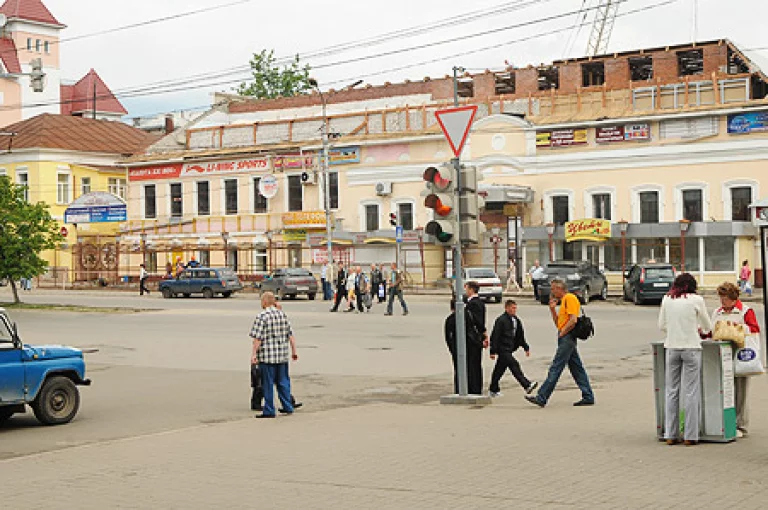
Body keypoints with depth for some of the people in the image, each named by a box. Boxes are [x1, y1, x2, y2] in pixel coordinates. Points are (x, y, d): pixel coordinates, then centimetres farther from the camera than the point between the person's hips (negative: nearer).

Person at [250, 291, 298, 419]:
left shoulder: (262, 316, -12)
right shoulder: (283, 314, 7)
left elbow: (257, 338, -16)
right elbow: (290, 335, 9)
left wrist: (254, 354, -12)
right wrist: (294, 351, 15)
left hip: (267, 356, -6)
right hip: (282, 355, 6)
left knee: (268, 384, 2)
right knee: (283, 381, 16)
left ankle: (269, 411, 5)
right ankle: (288, 407, 20)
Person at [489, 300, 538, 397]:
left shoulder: (516, 321, 12)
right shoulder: (501, 320, -13)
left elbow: (521, 336, 21)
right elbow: (495, 336, -13)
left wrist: (526, 347, 18)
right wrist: (493, 351, -15)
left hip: (509, 349, 8)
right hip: (503, 348, -8)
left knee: (500, 369, 13)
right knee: (514, 365, -14)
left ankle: (493, 390, 20)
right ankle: (527, 385, -18)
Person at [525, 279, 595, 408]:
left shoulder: (570, 298, -10)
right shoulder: (564, 300, 21)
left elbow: (573, 320, -21)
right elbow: (558, 323, 23)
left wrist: (562, 333, -15)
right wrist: (552, 309, 11)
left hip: (567, 338, -10)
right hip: (565, 339, 10)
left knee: (555, 368, -10)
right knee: (577, 368, 10)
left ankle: (541, 398, -12)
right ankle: (588, 397, 12)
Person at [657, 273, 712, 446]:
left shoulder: (667, 299, 5)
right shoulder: (696, 300, -3)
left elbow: (662, 326, 9)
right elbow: (708, 326, 8)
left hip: (672, 347, 3)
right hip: (691, 347, -3)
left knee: (671, 391, 9)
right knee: (691, 392, 1)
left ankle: (670, 435, 10)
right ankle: (690, 436, 2)